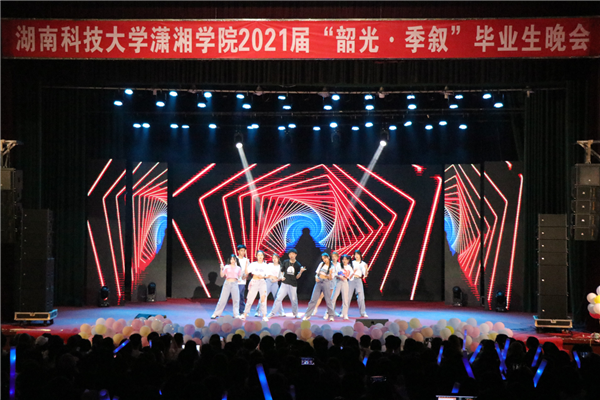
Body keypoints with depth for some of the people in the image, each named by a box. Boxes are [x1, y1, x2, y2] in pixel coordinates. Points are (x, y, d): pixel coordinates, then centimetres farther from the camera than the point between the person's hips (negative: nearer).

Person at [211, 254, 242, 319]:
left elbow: (239, 276, 13)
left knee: (236, 299, -1)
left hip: (235, 284, 2)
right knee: (223, 299, -2)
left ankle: (236, 314, 6)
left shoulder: (238, 268, 8)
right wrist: (221, 268, -13)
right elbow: (222, 275, -2)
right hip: (227, 283, -1)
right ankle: (216, 314, 3)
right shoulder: (227, 267, 3)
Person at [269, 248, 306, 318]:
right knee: (278, 298, -7)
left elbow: (297, 277, -1)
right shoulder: (285, 262, 5)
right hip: (284, 284, 1)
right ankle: (273, 313, -3)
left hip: (293, 285, -1)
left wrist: (301, 271, -18)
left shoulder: (298, 265, 0)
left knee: (294, 300, 5)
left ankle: (295, 314, 25)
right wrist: (281, 277, -4)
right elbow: (281, 271, 16)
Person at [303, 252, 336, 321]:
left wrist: (330, 273, -21)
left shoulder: (332, 267, 2)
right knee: (313, 299, 0)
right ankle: (307, 315, 2)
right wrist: (316, 278, -2)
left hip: (326, 283, -3)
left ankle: (331, 316, 9)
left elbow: (330, 278, -2)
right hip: (318, 282, 3)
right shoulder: (321, 264, 11)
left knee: (328, 300, -1)